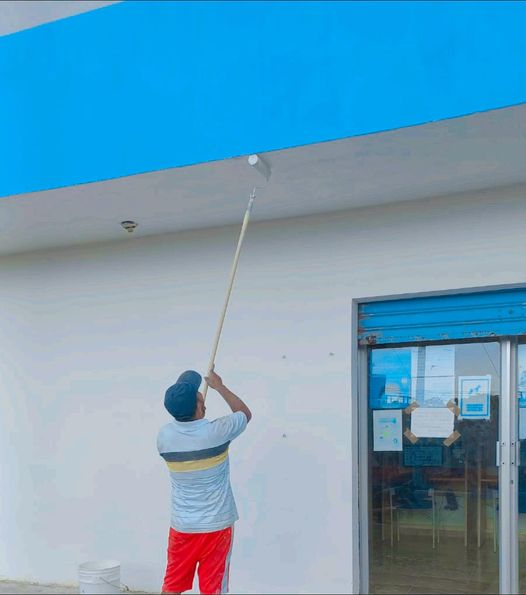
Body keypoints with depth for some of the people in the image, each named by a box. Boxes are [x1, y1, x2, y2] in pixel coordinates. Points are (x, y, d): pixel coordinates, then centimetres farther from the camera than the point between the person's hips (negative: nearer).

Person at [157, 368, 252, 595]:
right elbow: (245, 413, 4)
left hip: (181, 526, 3)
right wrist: (220, 386, 13)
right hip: (216, 525, -3)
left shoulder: (164, 435, -8)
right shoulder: (217, 432, -17)